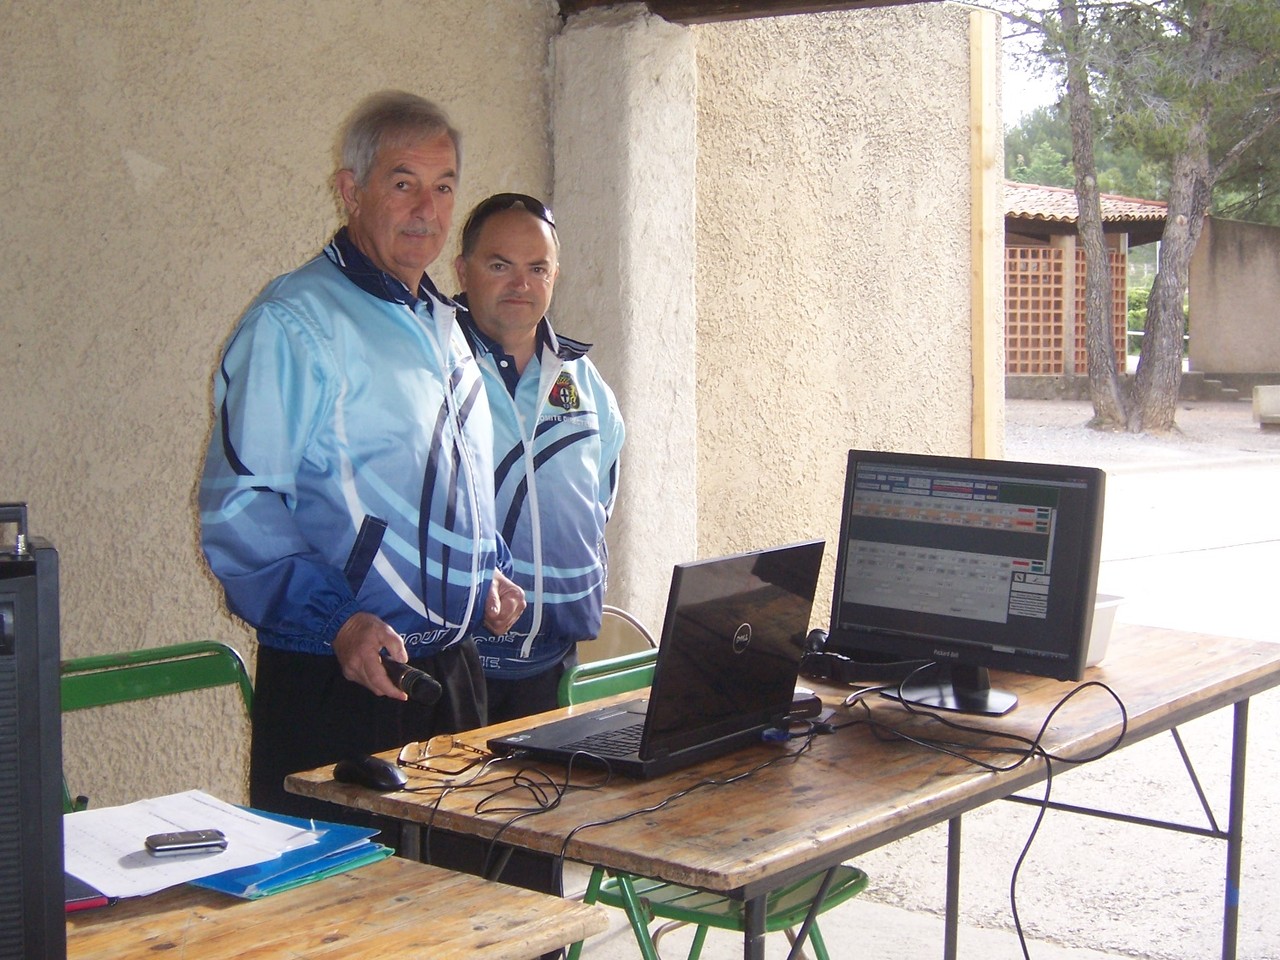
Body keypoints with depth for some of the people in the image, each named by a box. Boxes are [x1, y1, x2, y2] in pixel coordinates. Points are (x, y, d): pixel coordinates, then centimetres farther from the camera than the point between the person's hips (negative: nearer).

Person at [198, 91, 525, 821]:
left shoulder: (442, 325, 16)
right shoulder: (294, 322, -11)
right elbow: (238, 507, -18)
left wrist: (491, 570, 14)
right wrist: (337, 621, -26)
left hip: (453, 670, 8)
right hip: (338, 678, -8)